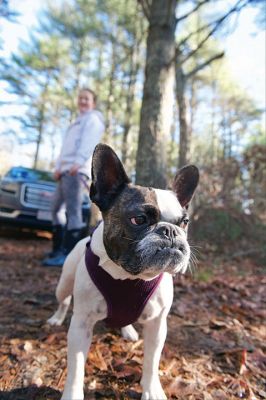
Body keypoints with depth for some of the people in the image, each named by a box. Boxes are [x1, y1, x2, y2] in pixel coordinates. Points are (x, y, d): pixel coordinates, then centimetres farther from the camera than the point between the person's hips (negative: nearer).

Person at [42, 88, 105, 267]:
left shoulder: (93, 118, 8)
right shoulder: (77, 122, 35)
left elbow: (89, 142, -12)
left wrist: (78, 162, -27)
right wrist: (58, 167, 10)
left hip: (77, 170, -10)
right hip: (66, 170, 10)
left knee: (73, 210, -18)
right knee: (57, 209, 11)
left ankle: (68, 254, -21)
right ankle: (59, 249, 17)